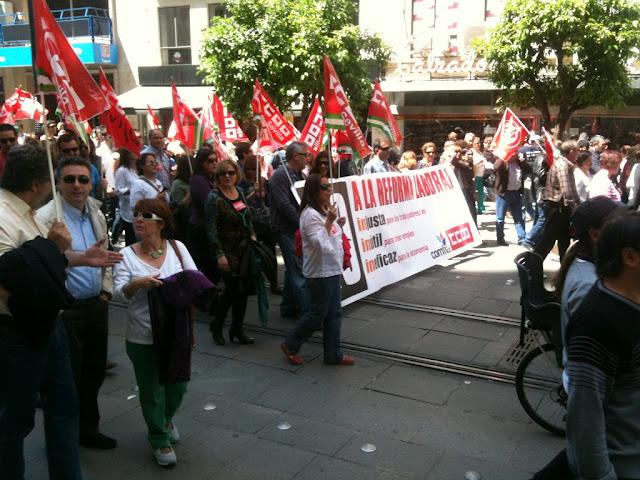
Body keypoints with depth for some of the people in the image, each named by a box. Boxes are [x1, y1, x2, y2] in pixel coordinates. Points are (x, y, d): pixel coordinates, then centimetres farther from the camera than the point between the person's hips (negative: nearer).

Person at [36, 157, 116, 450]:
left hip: (96, 305, 7)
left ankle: (87, 428, 37)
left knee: (93, 372, 18)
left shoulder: (97, 214, 8)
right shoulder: (45, 218, -16)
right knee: (67, 377, 6)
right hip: (65, 310, -7)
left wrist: (106, 292, 10)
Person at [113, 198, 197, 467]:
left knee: (178, 385, 17)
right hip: (143, 337, -2)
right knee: (151, 389, 9)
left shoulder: (177, 248, 0)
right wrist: (137, 284, -31)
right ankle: (159, 439, 31)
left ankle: (165, 419, 48)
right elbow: (119, 293, -12)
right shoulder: (127, 255, -5)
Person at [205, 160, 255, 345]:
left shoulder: (240, 192, 8)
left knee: (243, 288, 6)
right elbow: (211, 228, -15)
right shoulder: (215, 197, -11)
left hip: (244, 248, 6)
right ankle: (217, 325, 17)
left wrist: (252, 235, 8)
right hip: (228, 250, -6)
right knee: (233, 288, -5)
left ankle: (237, 329, 20)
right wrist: (219, 255, -19)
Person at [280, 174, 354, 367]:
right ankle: (290, 345, 19)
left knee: (334, 313, 11)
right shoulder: (310, 214, -18)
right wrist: (329, 221, -26)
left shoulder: (326, 211, 11)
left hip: (333, 270, 9)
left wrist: (338, 226, 3)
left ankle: (333, 354, 20)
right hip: (319, 273, -9)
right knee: (317, 314, 1)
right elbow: (320, 244, -24)